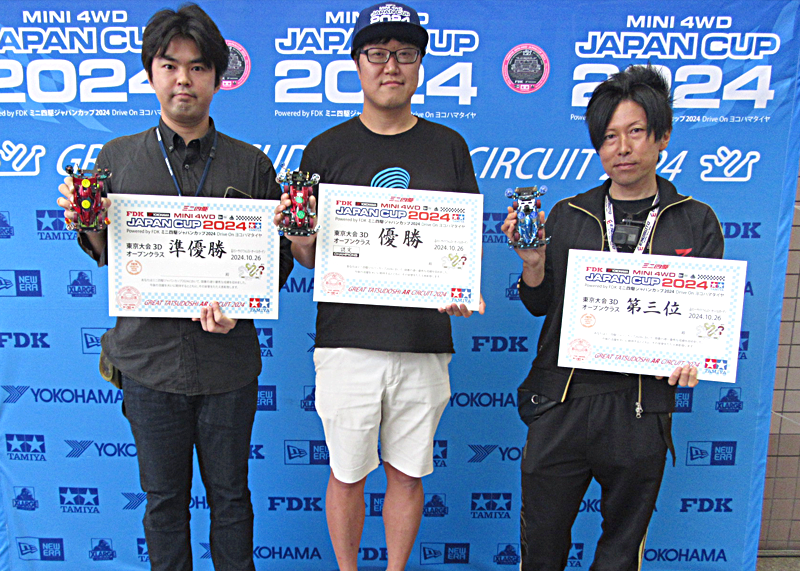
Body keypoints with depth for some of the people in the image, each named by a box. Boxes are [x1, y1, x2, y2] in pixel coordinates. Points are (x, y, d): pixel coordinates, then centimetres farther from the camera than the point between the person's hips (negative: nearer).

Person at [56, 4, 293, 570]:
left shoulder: (251, 164, 1)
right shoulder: (118, 157, 4)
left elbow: (279, 258, 1)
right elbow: (108, 257, 9)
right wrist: (88, 223, -12)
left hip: (228, 359, -1)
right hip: (149, 358, 1)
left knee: (229, 496, 16)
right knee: (164, 498, 17)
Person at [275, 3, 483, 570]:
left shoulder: (449, 147, 7)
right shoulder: (325, 149, 3)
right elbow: (309, 256, 5)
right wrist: (296, 233, -17)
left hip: (425, 342, 1)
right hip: (347, 341, -1)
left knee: (408, 474, 15)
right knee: (347, 474, 12)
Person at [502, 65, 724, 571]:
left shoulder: (697, 222, 3)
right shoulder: (567, 216, 4)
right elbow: (540, 305, 6)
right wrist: (533, 260, -13)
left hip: (641, 412, 0)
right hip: (561, 403, 1)